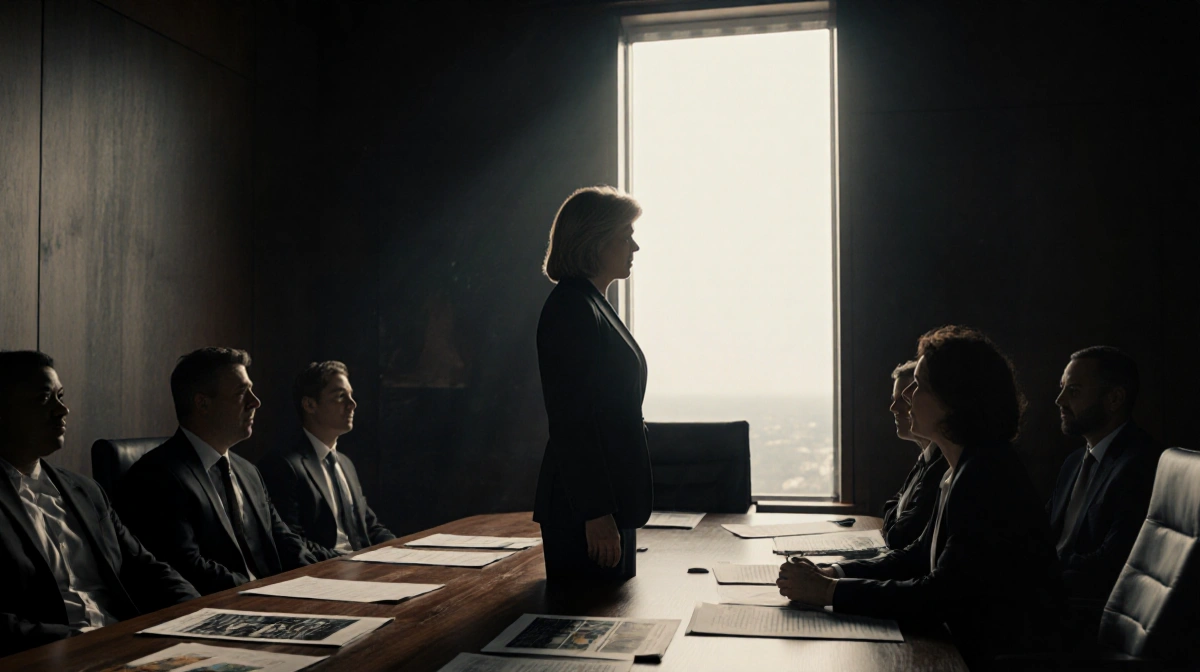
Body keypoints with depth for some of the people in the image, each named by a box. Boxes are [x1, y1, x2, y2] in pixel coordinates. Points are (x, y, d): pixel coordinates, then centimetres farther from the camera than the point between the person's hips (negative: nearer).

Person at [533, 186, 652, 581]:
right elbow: (570, 422, -21)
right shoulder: (572, 310, -16)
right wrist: (596, 514, -22)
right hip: (583, 514, -10)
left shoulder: (592, 305, 16)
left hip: (608, 503, 10)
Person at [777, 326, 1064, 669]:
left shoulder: (987, 475, -21)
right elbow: (919, 556, 10)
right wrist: (831, 574, -3)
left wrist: (830, 591, -20)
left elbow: (942, 595, -24)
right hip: (976, 644, 8)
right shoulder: (968, 468, 8)